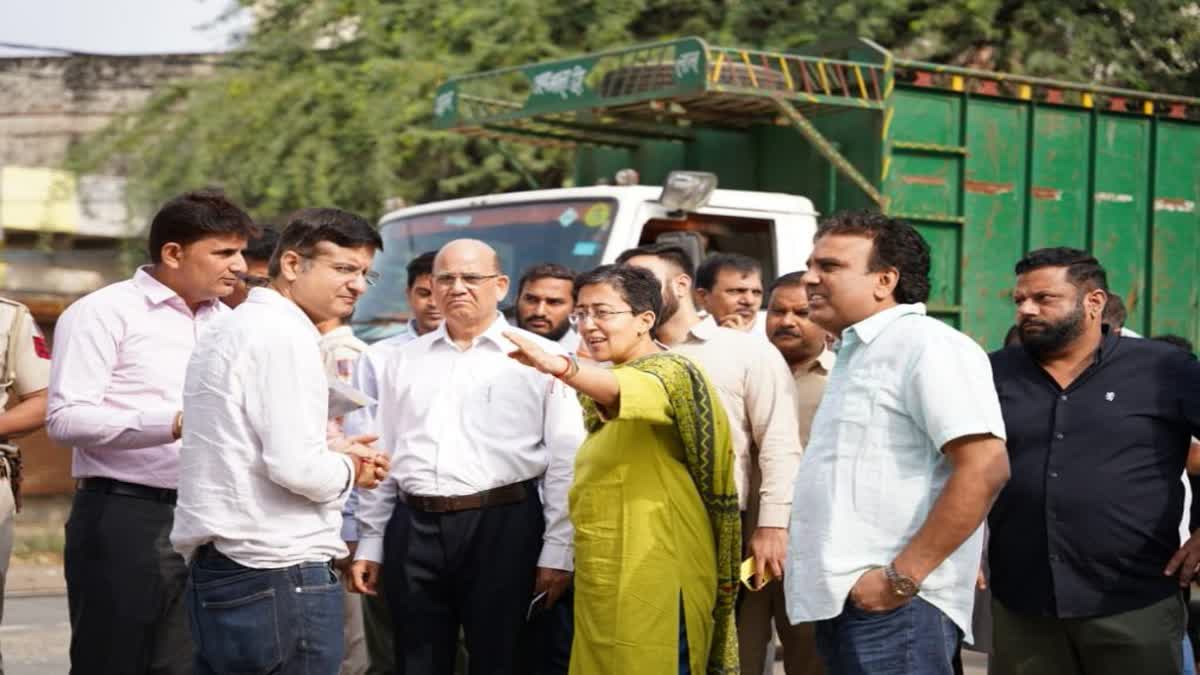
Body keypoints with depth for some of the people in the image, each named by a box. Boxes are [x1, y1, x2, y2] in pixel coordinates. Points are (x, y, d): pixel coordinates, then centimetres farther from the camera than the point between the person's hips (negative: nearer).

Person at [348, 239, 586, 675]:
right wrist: (369, 543, 13)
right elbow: (381, 457, 17)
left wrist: (557, 551, -7)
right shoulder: (403, 361, 14)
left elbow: (565, 462, -3)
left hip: (502, 528, -3)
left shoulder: (541, 357, 1)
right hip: (413, 529, 4)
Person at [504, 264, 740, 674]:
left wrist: (562, 367, -54)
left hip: (652, 574, -10)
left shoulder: (669, 372, -14)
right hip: (608, 574, 10)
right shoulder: (609, 380, 17)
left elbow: (634, 391, -37)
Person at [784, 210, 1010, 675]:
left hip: (892, 607, -9)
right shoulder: (855, 354, 19)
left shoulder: (926, 345, -10)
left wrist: (902, 577, -21)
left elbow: (985, 468, -20)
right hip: (841, 599, 9)